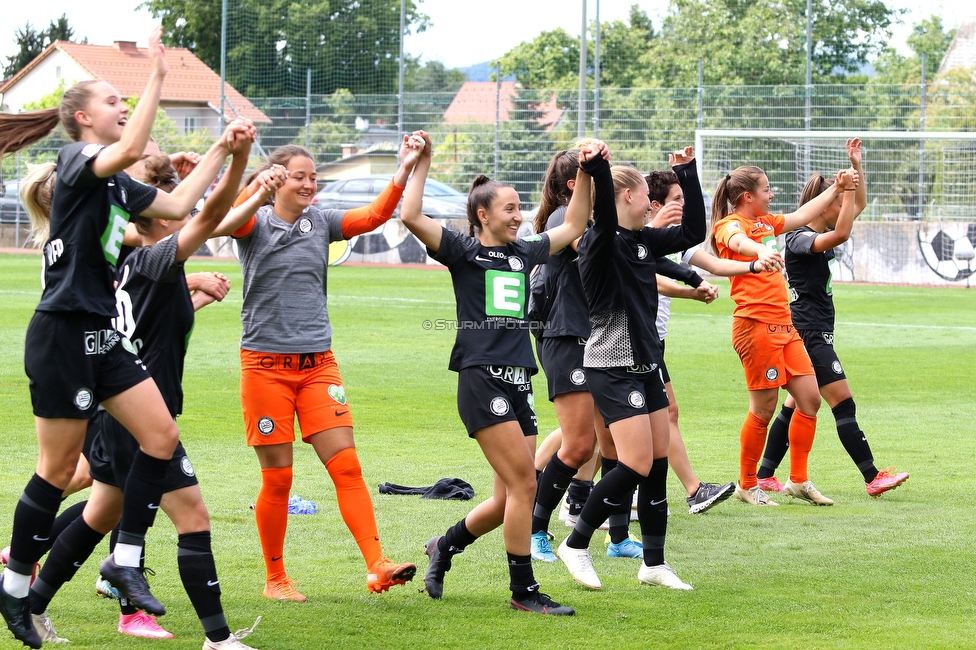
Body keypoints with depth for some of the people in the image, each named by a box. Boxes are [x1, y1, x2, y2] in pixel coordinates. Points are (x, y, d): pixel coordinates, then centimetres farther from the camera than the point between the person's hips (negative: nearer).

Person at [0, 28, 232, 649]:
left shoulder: (117, 185, 15)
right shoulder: (76, 161, -9)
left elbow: (176, 206, 21)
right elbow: (128, 151, -29)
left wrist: (220, 153, 17)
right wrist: (157, 78, -25)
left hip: (105, 338, 8)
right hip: (63, 335, -8)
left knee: (161, 436, -2)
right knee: (59, 470, -3)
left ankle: (126, 559, 5)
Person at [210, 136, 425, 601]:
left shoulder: (321, 223, 10)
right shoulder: (255, 223, -1)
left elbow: (375, 214, 0)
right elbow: (223, 221, -23)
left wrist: (405, 170, -13)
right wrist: (257, 188, -43)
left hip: (318, 364, 3)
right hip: (266, 365, -3)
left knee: (346, 464, -8)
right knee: (277, 478, 1)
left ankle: (377, 566, -14)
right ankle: (275, 579, 15)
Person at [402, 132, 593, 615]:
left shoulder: (523, 253, 17)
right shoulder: (463, 252, 0)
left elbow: (573, 226, 28)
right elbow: (410, 217, -13)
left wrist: (586, 172, 19)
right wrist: (422, 163, -9)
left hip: (518, 382, 7)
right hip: (481, 380, -7)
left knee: (510, 496, 7)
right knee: (522, 484, -12)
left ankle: (444, 546, 31)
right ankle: (523, 590, -4)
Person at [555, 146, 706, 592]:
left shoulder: (643, 241, 11)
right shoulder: (601, 242, -14)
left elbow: (692, 232, 17)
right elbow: (604, 215, -35)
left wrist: (687, 173, 14)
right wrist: (597, 167, -52)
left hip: (645, 366, 9)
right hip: (612, 368, -9)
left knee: (658, 464, 8)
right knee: (637, 464, -13)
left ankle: (654, 563, 16)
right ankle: (576, 545, 1)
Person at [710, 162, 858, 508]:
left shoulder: (766, 222, 19)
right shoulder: (730, 224, -8)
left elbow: (802, 216, 35)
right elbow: (738, 242, -32)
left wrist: (836, 189, 35)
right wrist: (761, 251, -54)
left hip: (783, 324, 9)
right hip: (756, 324, -9)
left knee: (810, 398, 7)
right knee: (764, 408, -4)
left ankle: (798, 481, 16)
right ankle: (747, 485, 10)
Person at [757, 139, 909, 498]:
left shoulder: (822, 233, 14)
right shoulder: (798, 238, -14)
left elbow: (858, 205, 20)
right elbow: (840, 235, -32)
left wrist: (857, 165, 9)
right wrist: (847, 187, -29)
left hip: (815, 331, 10)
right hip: (808, 330, -10)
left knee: (797, 404, 11)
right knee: (843, 402, -11)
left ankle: (765, 475, 13)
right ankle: (873, 478, -12)